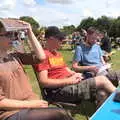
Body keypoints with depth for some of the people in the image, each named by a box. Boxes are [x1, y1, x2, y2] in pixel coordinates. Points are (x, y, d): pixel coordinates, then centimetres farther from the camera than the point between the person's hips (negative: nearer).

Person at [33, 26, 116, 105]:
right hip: (58, 91, -9)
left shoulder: (58, 54, 22)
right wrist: (69, 80, -15)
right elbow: (43, 81, -16)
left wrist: (75, 74, 0)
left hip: (70, 84, 9)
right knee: (102, 80, -13)